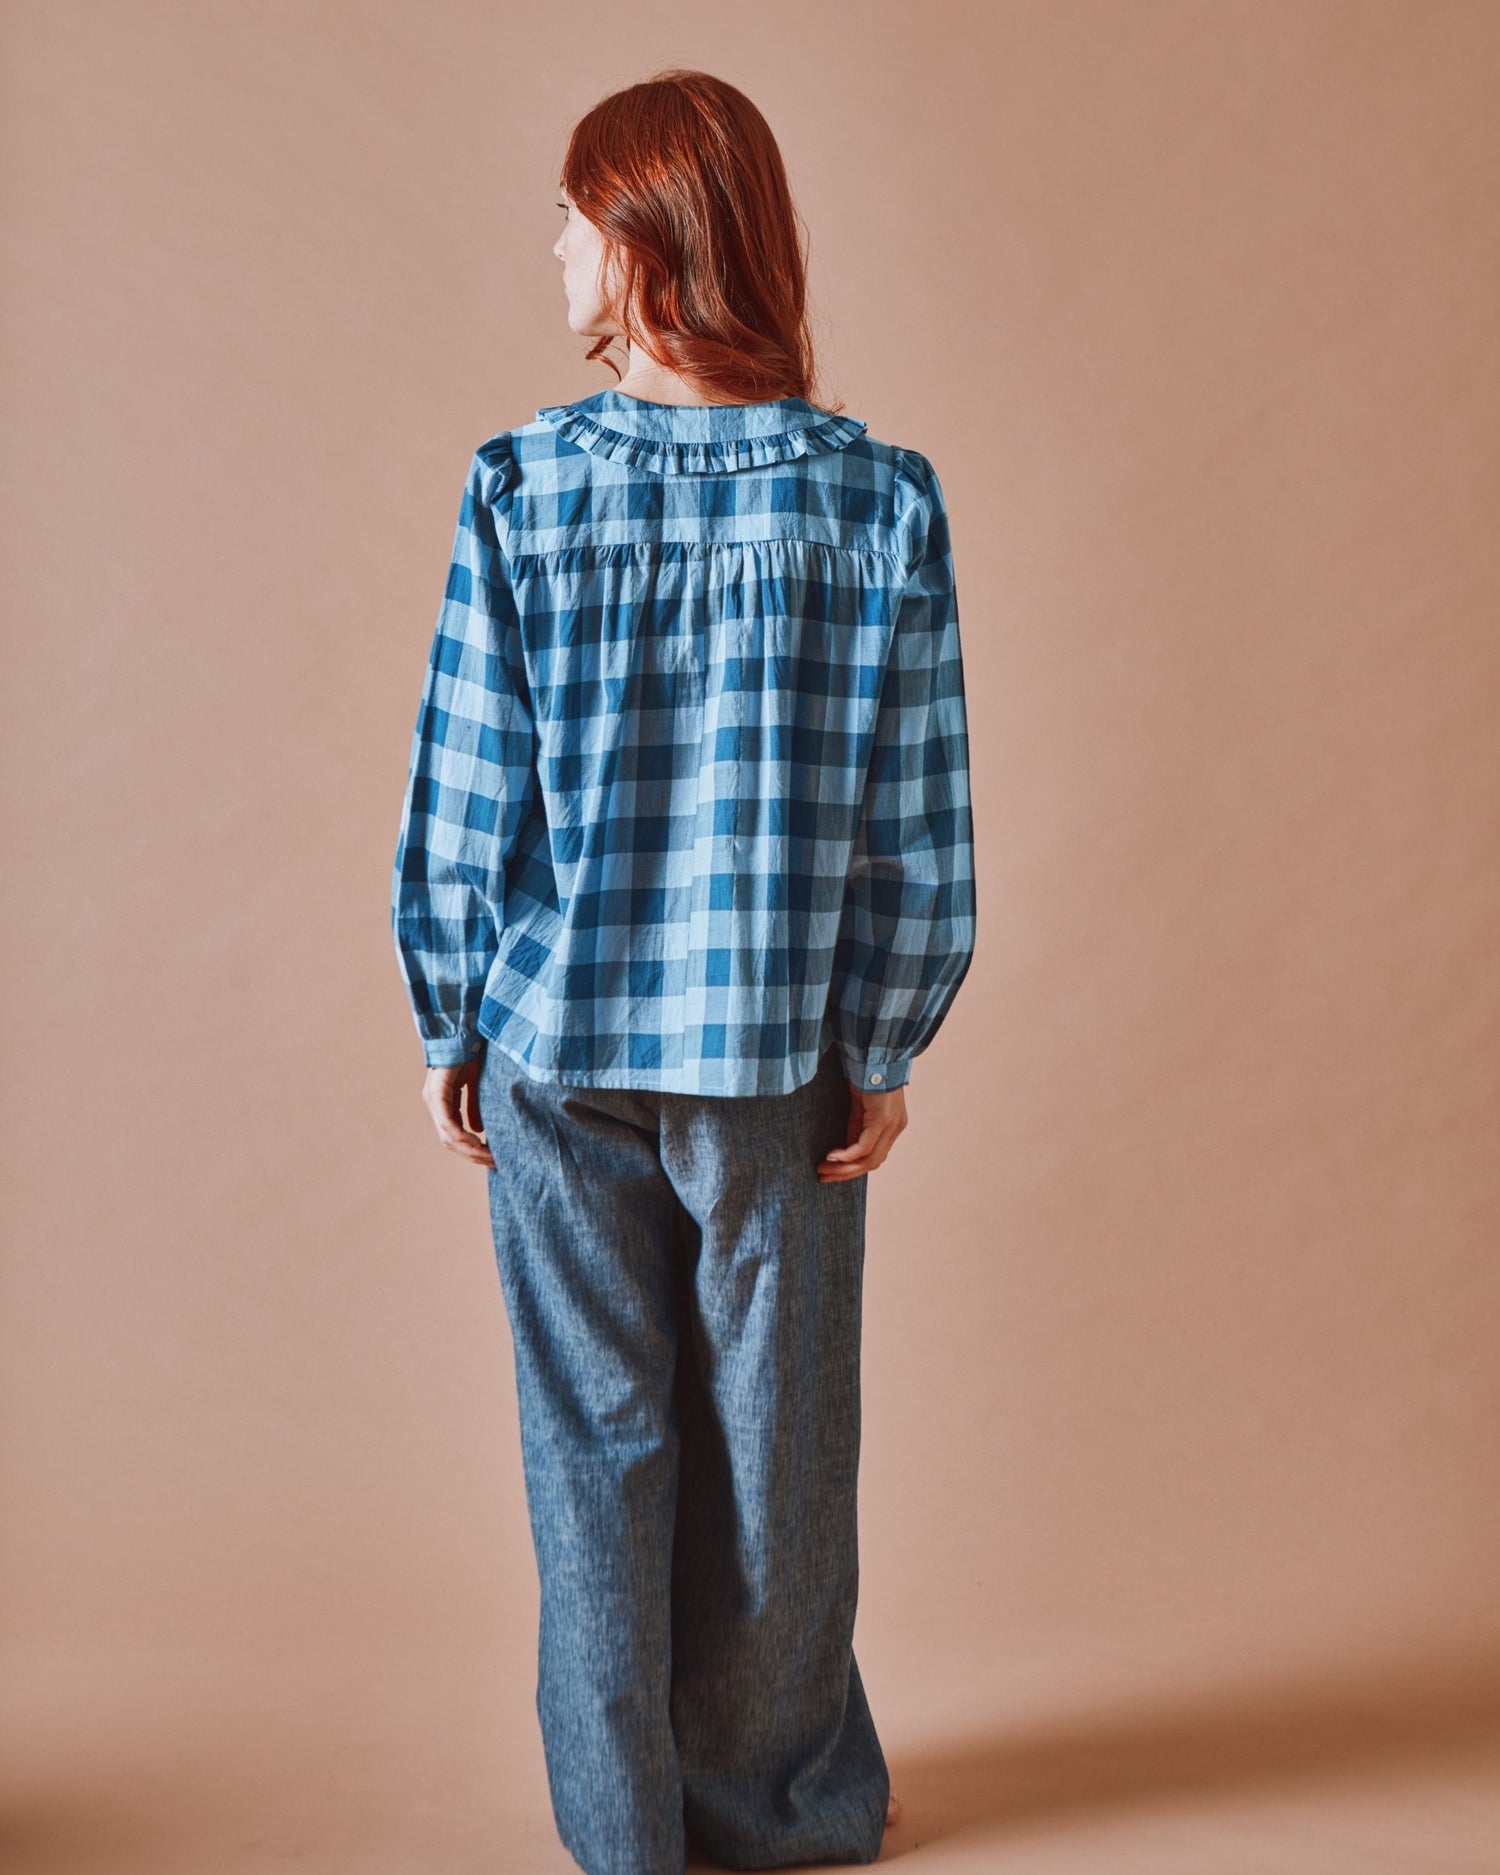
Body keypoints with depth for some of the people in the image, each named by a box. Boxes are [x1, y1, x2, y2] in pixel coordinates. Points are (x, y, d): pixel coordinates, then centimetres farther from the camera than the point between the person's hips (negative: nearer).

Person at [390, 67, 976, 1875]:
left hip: (560, 1042, 0)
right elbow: (914, 825, -6)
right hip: (781, 1049, 1)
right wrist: (886, 1050, 5)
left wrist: (449, 1024, 6)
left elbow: (462, 797, -7)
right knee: (773, 1432, 16)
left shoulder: (523, 484, -10)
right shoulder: (881, 497, -7)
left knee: (596, 1436, 13)